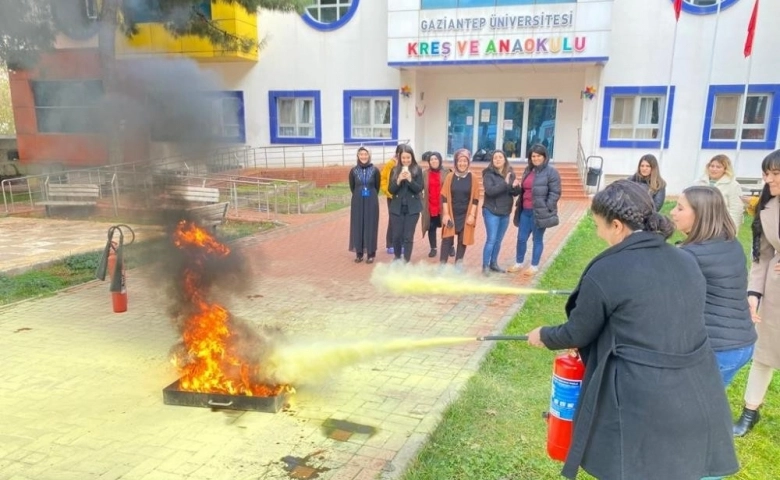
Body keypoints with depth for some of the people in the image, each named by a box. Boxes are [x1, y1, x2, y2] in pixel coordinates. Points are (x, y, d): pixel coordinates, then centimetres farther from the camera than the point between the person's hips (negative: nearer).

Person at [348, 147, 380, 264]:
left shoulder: (375, 170, -4)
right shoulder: (353, 171, 0)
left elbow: (377, 187, 5)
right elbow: (352, 188, 10)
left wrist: (370, 197, 10)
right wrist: (360, 196, 13)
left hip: (371, 202, -1)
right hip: (357, 202, 2)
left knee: (370, 226, 1)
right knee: (357, 226, 4)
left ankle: (371, 253, 7)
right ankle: (359, 253, 12)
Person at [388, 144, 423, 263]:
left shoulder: (417, 170, -3)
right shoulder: (395, 170, 1)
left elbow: (419, 189, -7)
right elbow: (391, 190, -2)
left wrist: (410, 179, -21)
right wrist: (399, 180, -18)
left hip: (412, 208, -1)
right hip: (397, 207, 2)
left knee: (408, 236, 0)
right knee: (397, 235, 8)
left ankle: (407, 261, 10)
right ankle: (397, 258, 30)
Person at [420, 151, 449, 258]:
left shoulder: (446, 174, -2)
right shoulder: (425, 174, 4)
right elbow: (420, 188, 4)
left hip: (443, 206, -2)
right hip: (430, 206, 2)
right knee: (431, 228, 8)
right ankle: (433, 249, 19)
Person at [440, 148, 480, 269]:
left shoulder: (473, 179, -1)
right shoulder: (450, 177, 0)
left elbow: (475, 199, 0)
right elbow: (444, 197, -1)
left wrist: (472, 215, -7)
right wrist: (445, 214, -8)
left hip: (466, 215, 0)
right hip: (451, 214, 0)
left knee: (463, 240, 6)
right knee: (447, 239, -1)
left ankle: (458, 264, 17)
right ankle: (442, 265, 5)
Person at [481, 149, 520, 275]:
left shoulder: (510, 173, 5)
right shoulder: (489, 174, -8)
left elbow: (516, 192, 4)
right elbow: (490, 191, -22)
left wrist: (515, 186, -19)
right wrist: (505, 184, -28)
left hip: (505, 213, 5)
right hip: (491, 212, -5)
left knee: (498, 241, 13)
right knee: (491, 240, -6)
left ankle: (493, 264, 25)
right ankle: (485, 266, 3)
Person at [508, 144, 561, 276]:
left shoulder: (551, 172, -8)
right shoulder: (528, 170, 14)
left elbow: (555, 193, -12)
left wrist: (546, 209, -17)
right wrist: (519, 204, 13)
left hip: (539, 212, -7)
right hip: (525, 211, 7)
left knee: (537, 240, 6)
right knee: (521, 238, 12)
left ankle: (534, 266, 18)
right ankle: (519, 263, 28)